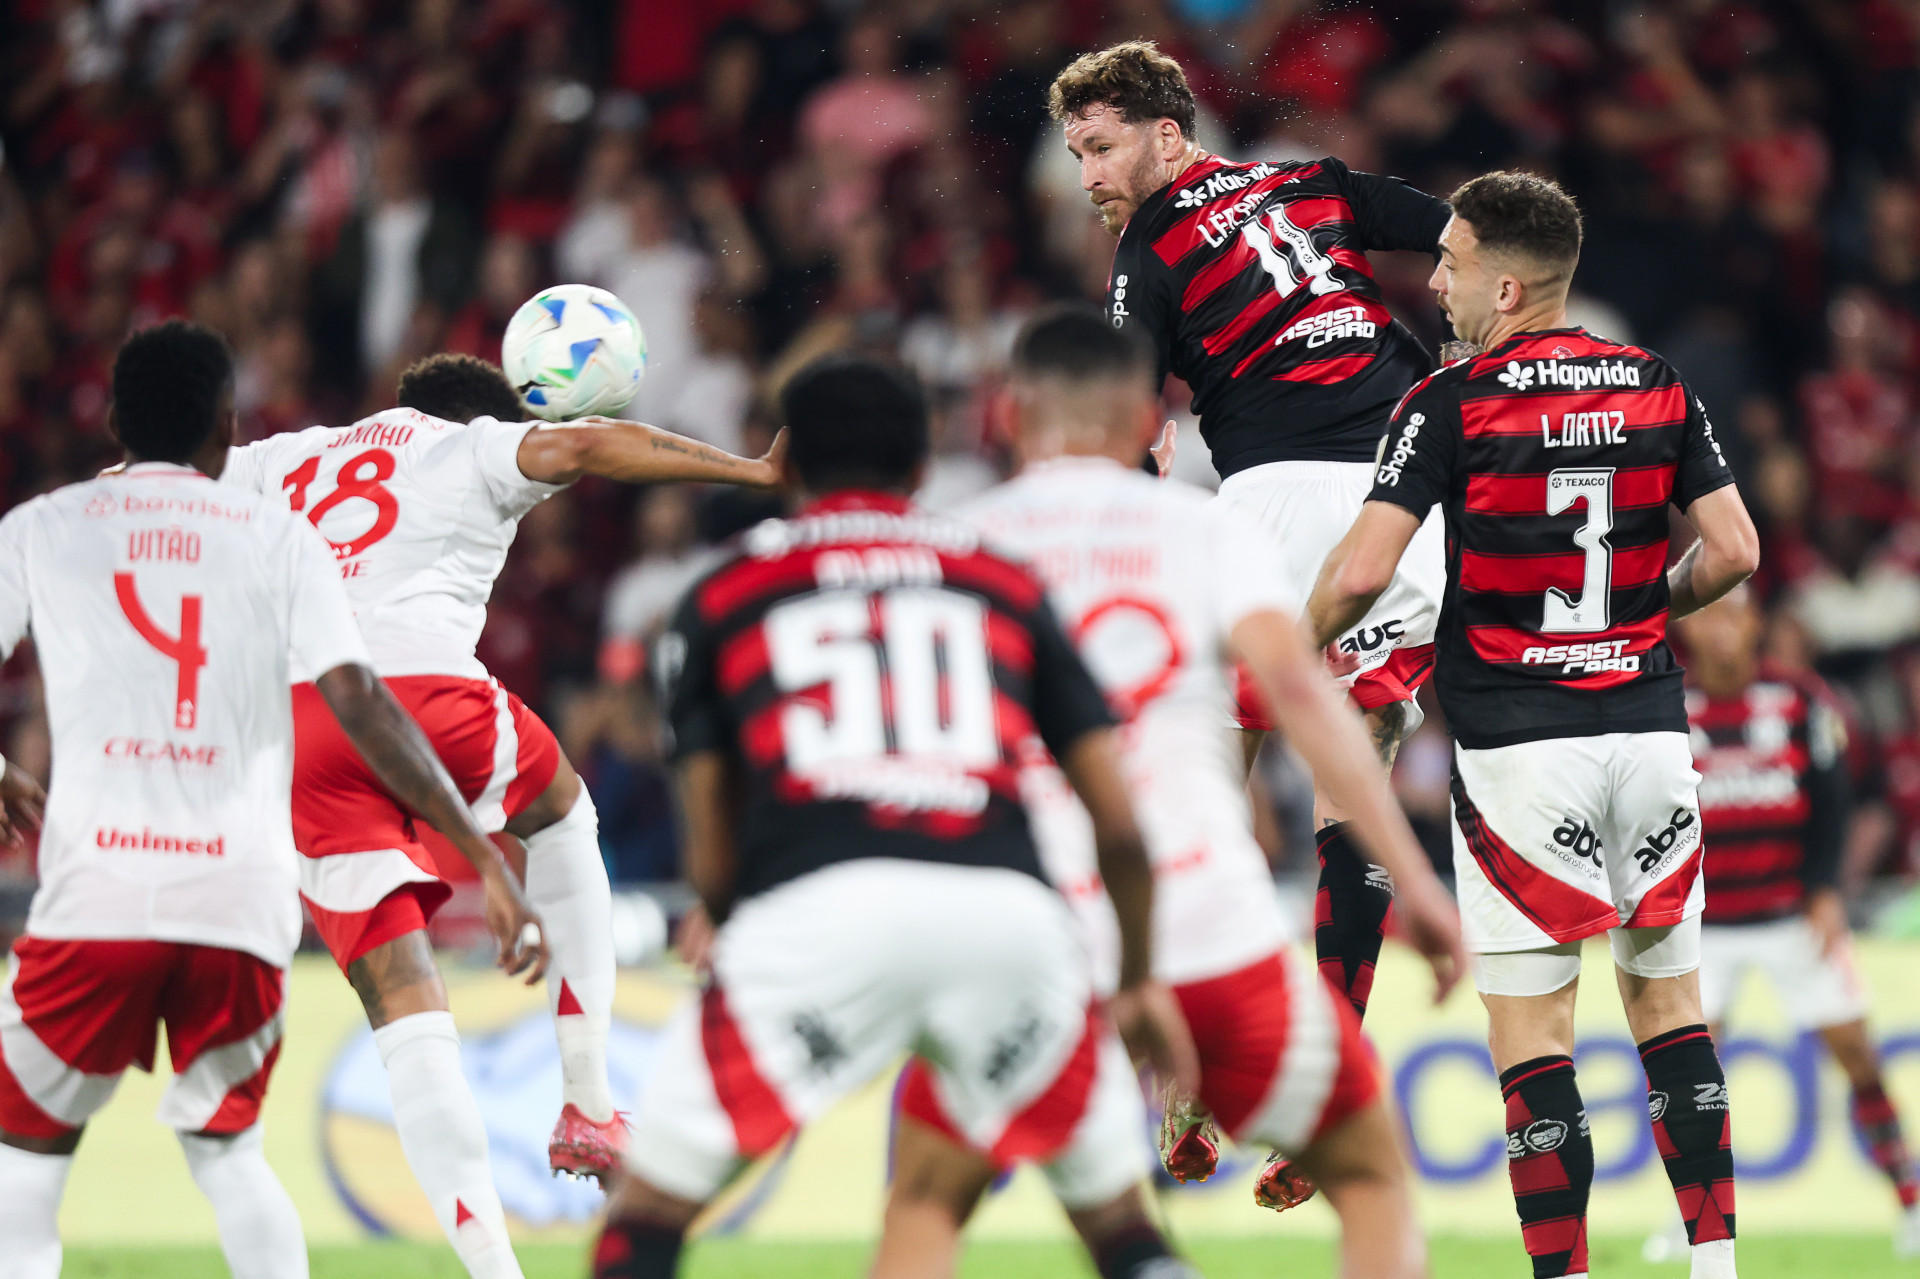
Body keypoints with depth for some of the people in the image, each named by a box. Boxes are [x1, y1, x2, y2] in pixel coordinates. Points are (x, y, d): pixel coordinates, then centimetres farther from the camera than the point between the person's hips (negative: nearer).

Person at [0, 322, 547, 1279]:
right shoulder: (276, 535, 10)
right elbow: (359, 704, 0)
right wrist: (486, 859, 0)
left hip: (97, 884, -1)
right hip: (242, 897, 2)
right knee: (224, 1146, 21)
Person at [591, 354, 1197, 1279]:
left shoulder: (720, 599, 23)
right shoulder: (1007, 585, 25)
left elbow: (711, 864, 19)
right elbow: (1118, 823, 21)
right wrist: (1140, 981, 35)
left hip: (814, 906, -2)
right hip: (1006, 907, 2)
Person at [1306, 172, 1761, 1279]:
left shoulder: (1453, 403, -8)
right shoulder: (1661, 389, 5)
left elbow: (1362, 573, -13)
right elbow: (1736, 552, 4)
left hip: (1518, 741, -4)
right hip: (1648, 724, 4)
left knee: (1530, 1020, 0)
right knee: (1668, 996, 14)